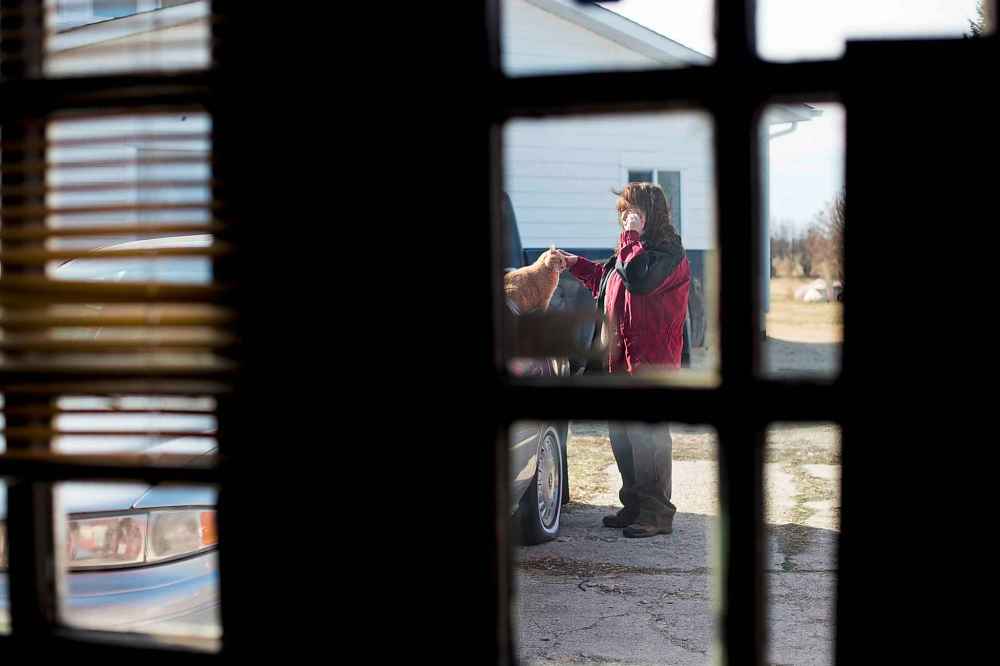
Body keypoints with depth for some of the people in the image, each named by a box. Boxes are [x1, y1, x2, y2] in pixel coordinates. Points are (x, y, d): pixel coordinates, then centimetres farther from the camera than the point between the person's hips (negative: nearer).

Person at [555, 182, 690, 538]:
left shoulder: (669, 253, -13)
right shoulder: (632, 250, 18)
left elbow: (638, 278, -31)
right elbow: (605, 280, 35)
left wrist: (632, 236, -20)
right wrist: (576, 264, 25)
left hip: (650, 361, -10)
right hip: (621, 361, 10)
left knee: (645, 436, -5)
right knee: (620, 434, 14)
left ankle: (657, 514, 5)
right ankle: (634, 505, 26)